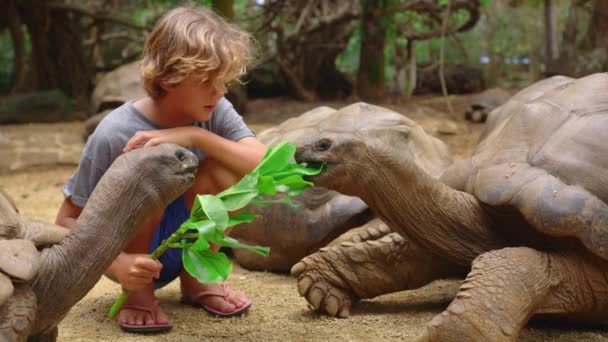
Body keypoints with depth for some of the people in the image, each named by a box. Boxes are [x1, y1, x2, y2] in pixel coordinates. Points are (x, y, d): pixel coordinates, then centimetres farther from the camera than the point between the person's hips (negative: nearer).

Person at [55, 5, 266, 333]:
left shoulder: (215, 111, -14)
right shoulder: (114, 133, -25)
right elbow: (67, 220, -19)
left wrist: (196, 136, -36)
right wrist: (117, 265, -35)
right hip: (134, 249, -3)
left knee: (223, 167, -24)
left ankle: (199, 277, -2)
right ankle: (139, 291, -11)